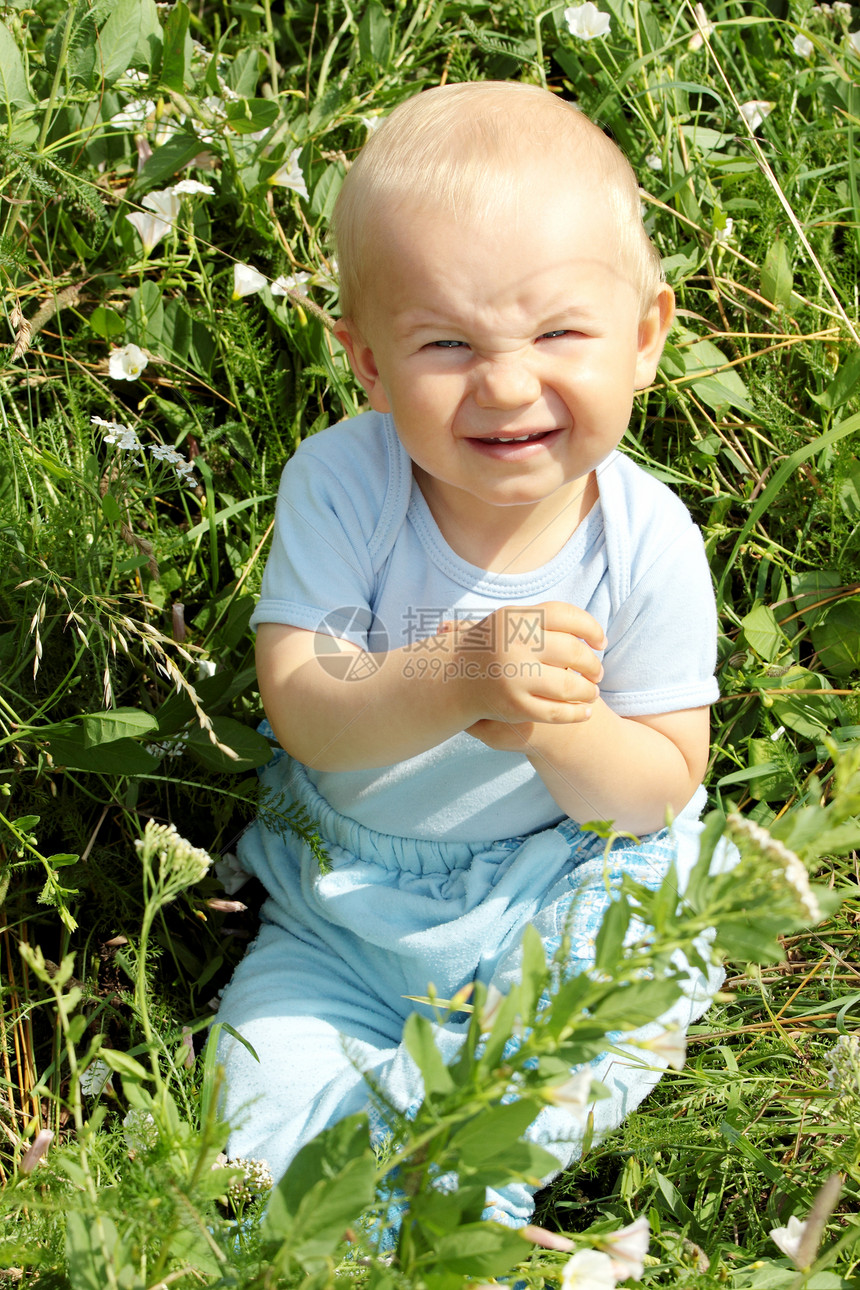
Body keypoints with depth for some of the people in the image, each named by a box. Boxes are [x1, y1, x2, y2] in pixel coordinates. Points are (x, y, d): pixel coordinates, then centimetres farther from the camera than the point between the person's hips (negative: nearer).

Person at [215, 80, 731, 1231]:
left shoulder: (648, 542, -19)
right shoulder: (340, 483, -20)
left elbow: (663, 785, -13)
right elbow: (300, 709, -23)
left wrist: (553, 728, -36)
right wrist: (453, 681, -43)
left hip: (559, 902, -1)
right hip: (345, 891, 1)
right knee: (257, 1118, -5)